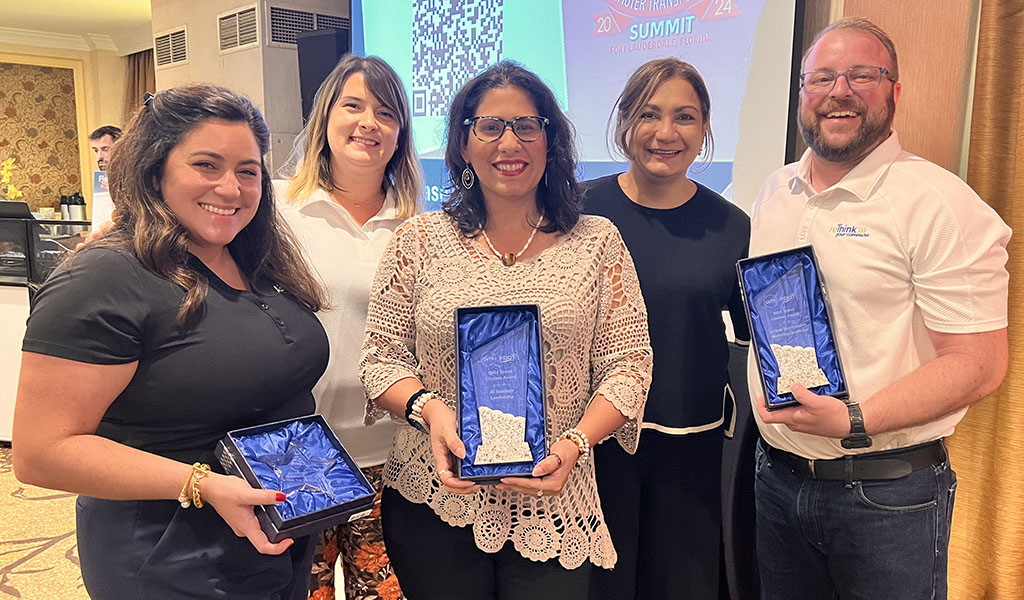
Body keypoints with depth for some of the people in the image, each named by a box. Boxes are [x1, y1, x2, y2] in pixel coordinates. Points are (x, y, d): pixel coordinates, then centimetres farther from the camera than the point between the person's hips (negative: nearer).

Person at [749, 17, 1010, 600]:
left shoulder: (939, 204, -13)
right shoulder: (775, 192, 6)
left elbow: (980, 362, -16)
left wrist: (856, 421, -26)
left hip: (888, 496, -5)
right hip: (778, 476, 6)